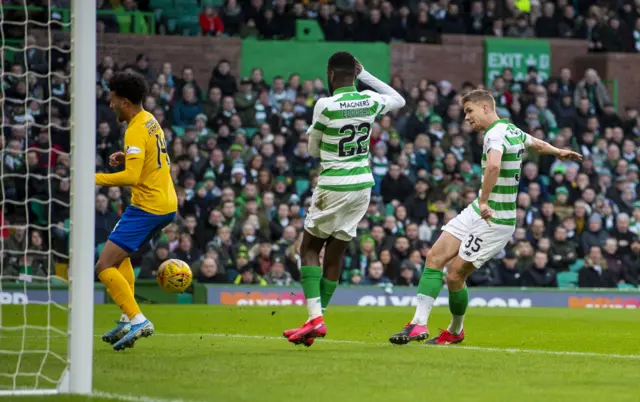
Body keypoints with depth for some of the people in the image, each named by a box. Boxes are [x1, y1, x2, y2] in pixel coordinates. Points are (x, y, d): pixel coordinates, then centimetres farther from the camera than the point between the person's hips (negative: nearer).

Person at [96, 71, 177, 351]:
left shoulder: (136, 131, -19)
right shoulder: (150, 121, 11)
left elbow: (131, 177, -28)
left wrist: (95, 178, -22)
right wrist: (126, 157, 13)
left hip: (147, 207, -10)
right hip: (167, 204, 10)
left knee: (104, 267, -10)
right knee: (120, 255, 27)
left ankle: (137, 320, -19)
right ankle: (127, 319, 18)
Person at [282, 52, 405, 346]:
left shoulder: (325, 105, -14)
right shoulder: (370, 101, 1)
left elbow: (313, 150, -2)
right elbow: (399, 101, 25)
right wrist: (366, 76, 24)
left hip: (334, 186, -6)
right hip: (362, 185, 6)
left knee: (310, 248, 6)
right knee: (334, 254, 11)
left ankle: (315, 318, -10)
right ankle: (315, 322, 13)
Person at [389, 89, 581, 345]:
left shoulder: (496, 134, -18)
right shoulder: (512, 130, 12)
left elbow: (493, 164, -41)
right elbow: (537, 144, 33)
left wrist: (484, 201, -35)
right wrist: (557, 152, 53)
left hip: (494, 220, -10)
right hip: (477, 211, 10)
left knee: (454, 275, -6)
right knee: (435, 257, -1)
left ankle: (455, 331, 15)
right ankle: (419, 323, -4)